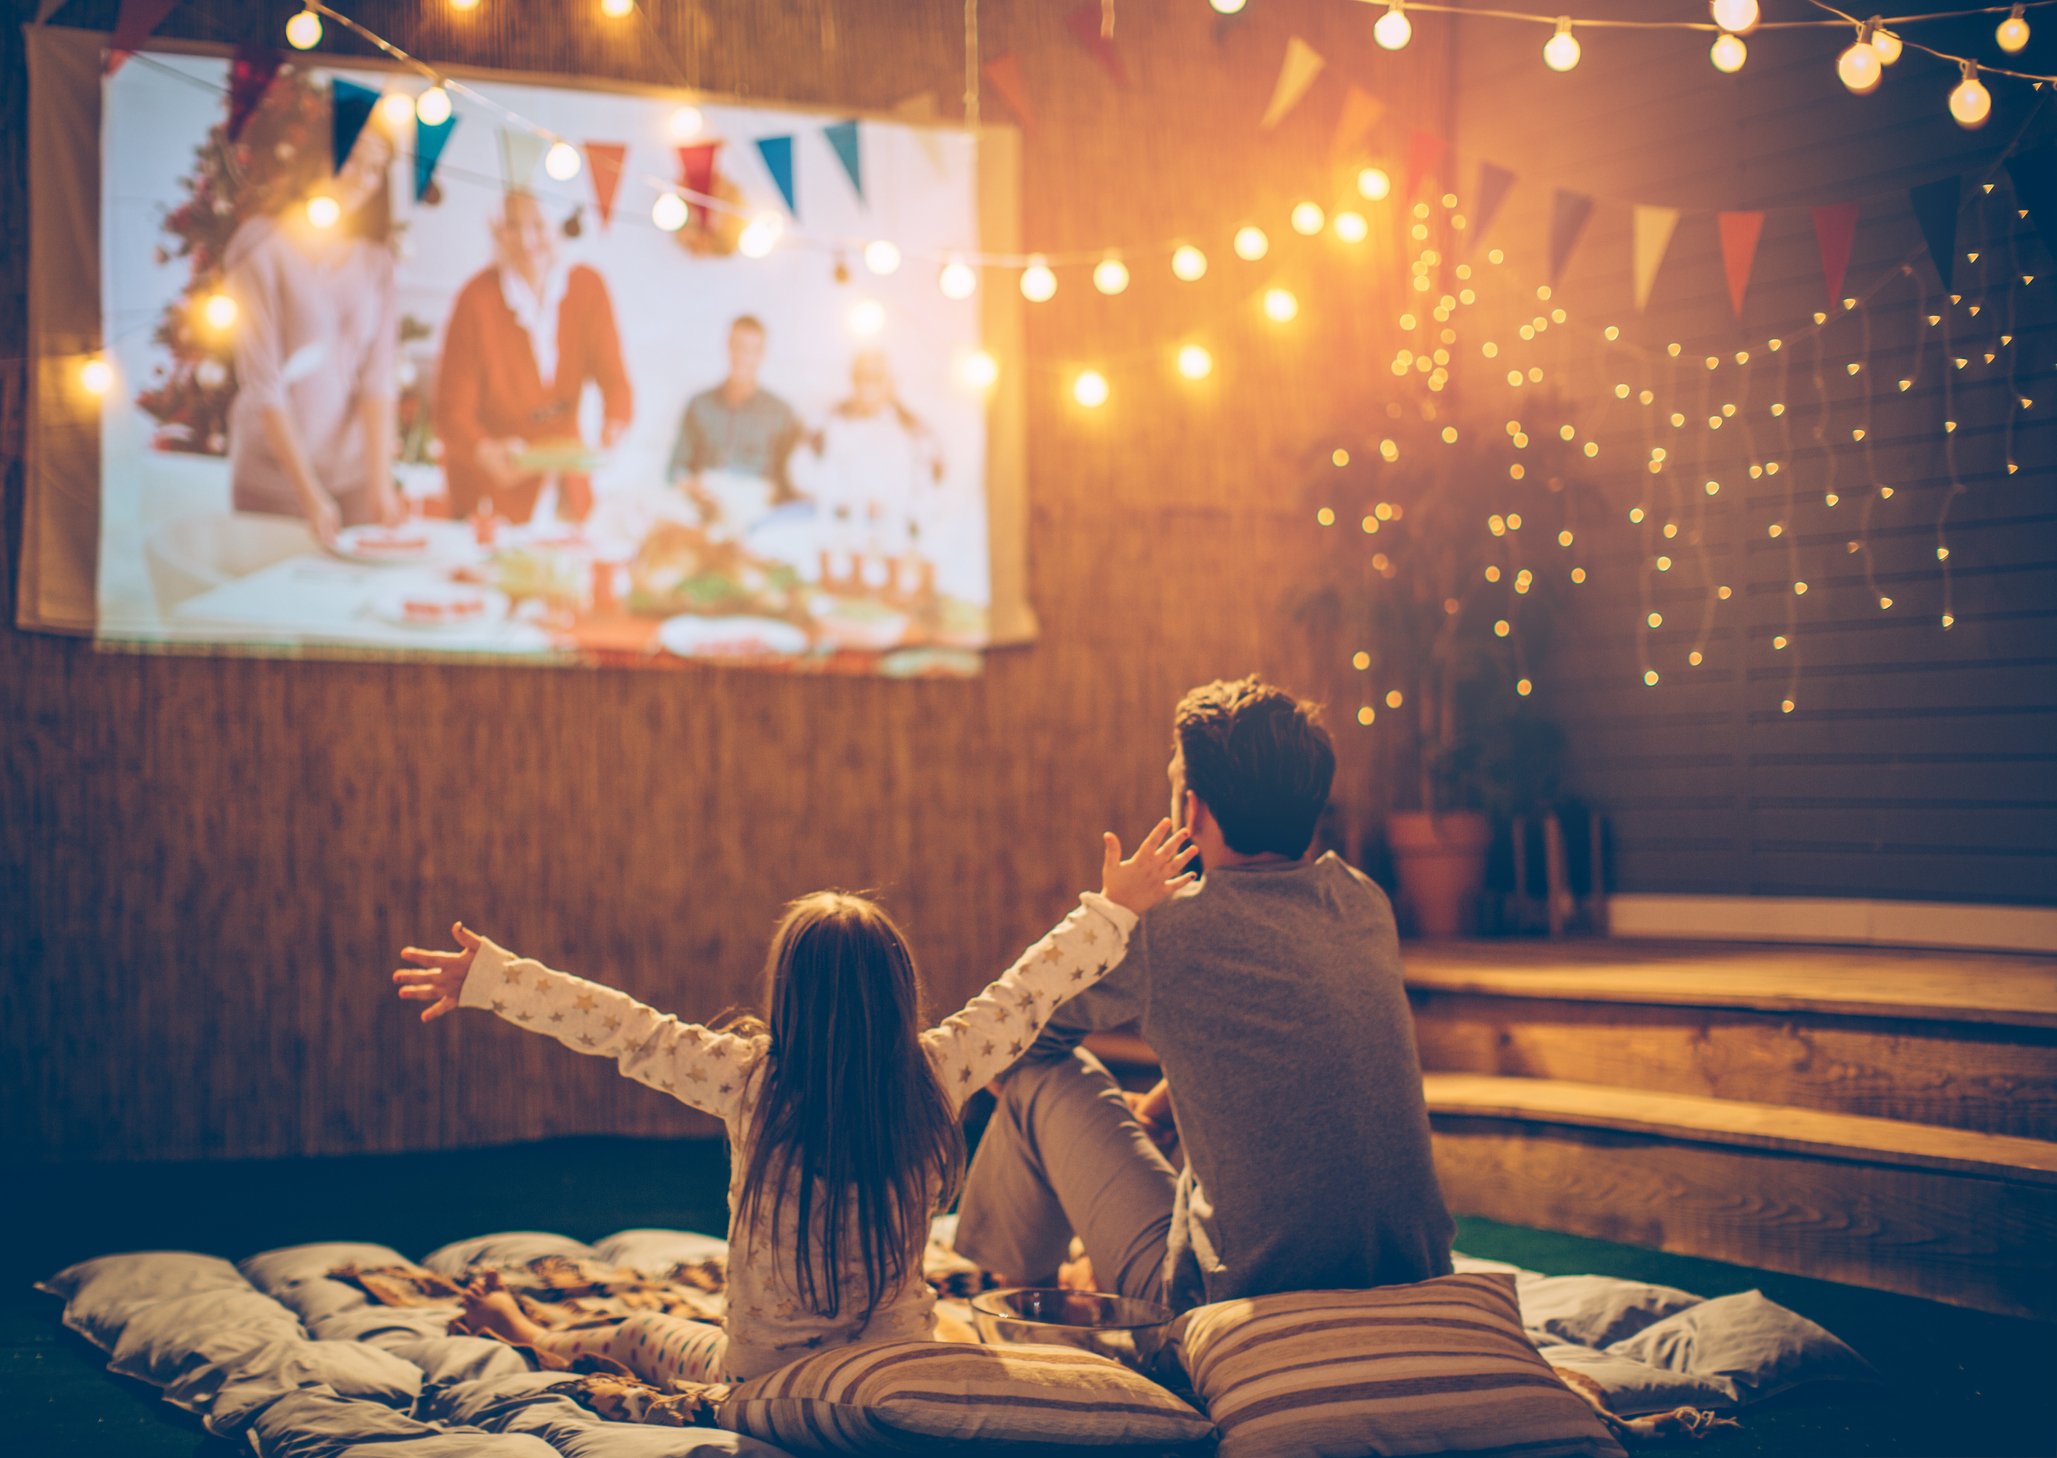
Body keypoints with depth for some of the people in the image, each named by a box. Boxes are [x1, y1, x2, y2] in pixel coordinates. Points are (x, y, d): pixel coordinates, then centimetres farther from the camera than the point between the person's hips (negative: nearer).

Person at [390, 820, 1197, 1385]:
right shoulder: (932, 1078, -16)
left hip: (760, 1379, 1)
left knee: (647, 1335, 31)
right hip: (902, 1372, -1)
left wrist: (487, 975, -8)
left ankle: (534, 1339, 51)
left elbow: (620, 1028, -15)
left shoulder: (751, 1081, -20)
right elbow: (1024, 996, -5)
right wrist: (1114, 909, 7)